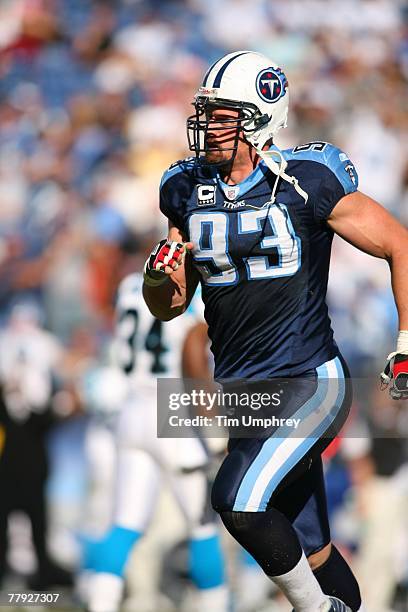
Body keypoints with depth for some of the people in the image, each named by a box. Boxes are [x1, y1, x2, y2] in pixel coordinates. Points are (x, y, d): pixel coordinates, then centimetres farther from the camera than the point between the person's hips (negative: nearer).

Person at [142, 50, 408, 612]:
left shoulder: (307, 183, -12)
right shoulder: (188, 192, 5)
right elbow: (168, 308, 14)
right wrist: (159, 275, -10)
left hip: (309, 382, -6)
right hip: (241, 391, 6)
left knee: (239, 502, -24)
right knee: (310, 549, 14)